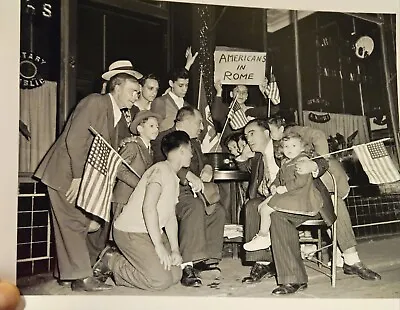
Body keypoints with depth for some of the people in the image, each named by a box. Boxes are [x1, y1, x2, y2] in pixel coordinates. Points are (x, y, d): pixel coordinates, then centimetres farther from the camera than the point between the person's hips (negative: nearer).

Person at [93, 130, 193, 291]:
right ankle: (112, 261, 1)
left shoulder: (174, 178, 17)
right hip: (131, 232, -10)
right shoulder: (161, 169, -14)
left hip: (150, 233, 10)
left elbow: (171, 216, 12)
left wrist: (175, 249, 1)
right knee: (161, 280, -17)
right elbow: (148, 207, -24)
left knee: (175, 274, 1)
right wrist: (158, 246, -23)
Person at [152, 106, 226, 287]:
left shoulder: (194, 142, 25)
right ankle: (188, 266, -35)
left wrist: (207, 169, 6)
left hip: (192, 189, 9)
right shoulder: (165, 138, -4)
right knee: (195, 207, -35)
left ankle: (207, 258, 8)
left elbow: (202, 162, 32)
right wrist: (189, 176, -32)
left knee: (218, 211, -4)